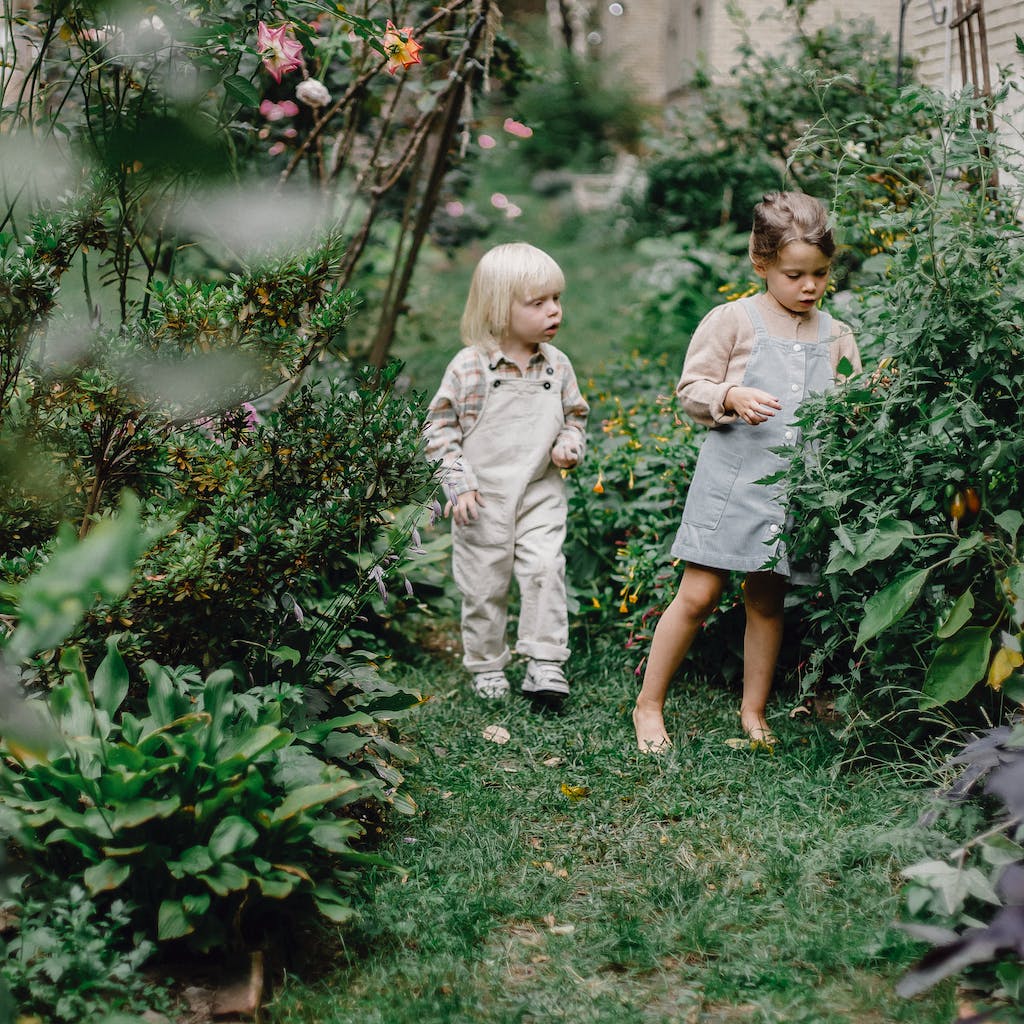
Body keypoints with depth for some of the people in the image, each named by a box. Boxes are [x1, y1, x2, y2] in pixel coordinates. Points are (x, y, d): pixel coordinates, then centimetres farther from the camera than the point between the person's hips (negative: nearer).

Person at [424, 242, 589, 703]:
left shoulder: (557, 365, 3)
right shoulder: (470, 367, -9)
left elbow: (575, 415, 17)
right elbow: (440, 426, -4)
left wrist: (570, 445, -4)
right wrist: (458, 484, -10)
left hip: (540, 494, 2)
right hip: (484, 497, -2)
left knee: (545, 569, -14)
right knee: (484, 585, 6)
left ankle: (545, 664, -5)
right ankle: (486, 667, 23)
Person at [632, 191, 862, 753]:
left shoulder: (836, 337, 11)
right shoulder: (733, 320, -1)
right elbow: (691, 389, -2)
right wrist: (731, 397, -20)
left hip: (797, 488, 4)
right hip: (732, 479, -4)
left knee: (767, 600, 11)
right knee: (698, 595, -4)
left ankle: (753, 711, 26)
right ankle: (648, 704, 10)